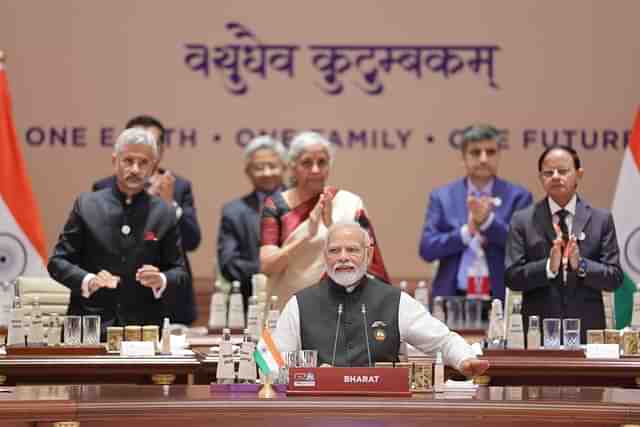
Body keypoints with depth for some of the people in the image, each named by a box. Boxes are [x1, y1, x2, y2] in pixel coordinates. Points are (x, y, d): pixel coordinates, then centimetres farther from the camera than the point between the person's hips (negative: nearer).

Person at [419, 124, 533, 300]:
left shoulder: (517, 196, 4)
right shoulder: (442, 196, 8)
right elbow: (427, 248, -1)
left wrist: (487, 221, -20)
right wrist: (466, 231, -14)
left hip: (501, 298, -1)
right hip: (452, 298, 1)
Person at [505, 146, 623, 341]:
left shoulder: (601, 219, 5)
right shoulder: (522, 221, 3)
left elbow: (614, 278, 1)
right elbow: (512, 277, -3)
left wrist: (581, 265, -16)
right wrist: (548, 267, -19)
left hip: (587, 330, 1)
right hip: (538, 330, -1)